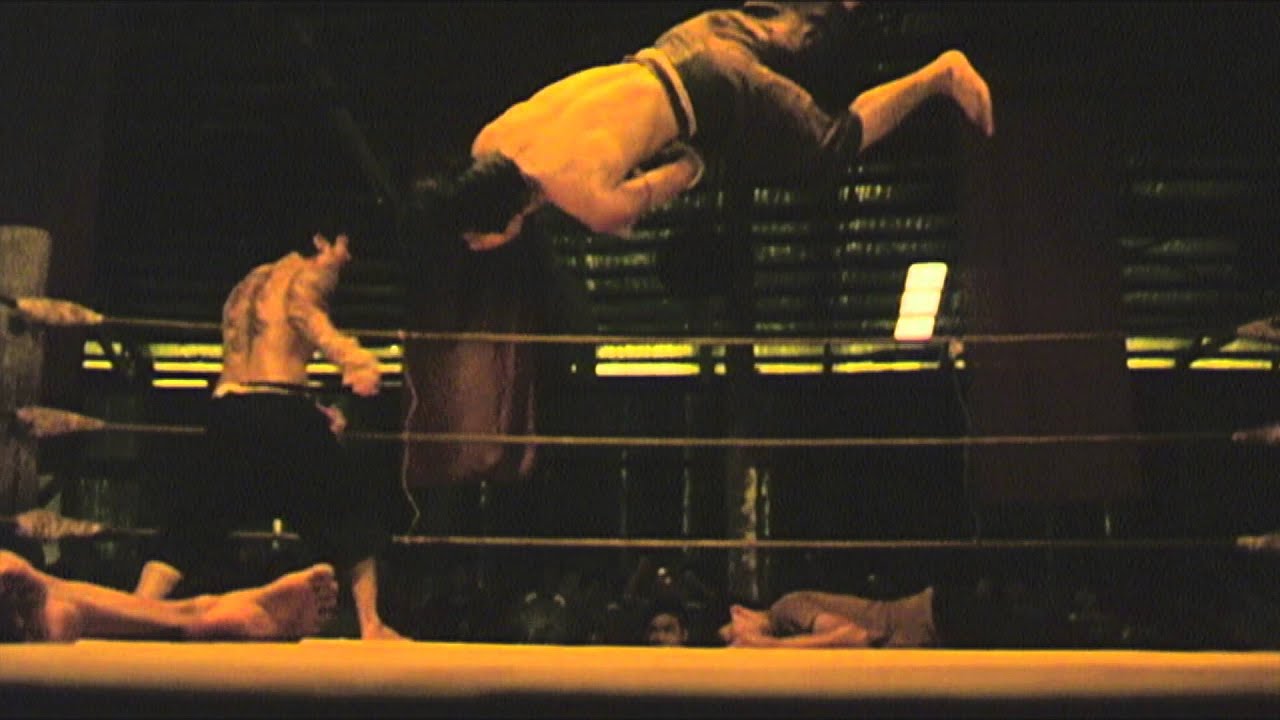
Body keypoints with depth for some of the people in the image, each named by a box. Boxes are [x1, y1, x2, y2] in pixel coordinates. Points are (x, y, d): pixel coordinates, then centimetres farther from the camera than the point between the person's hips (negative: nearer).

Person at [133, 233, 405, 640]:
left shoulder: (249, 284, 26)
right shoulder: (306, 274, 2)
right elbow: (303, 311, -23)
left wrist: (318, 412, 28)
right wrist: (356, 360, -39)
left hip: (226, 409, 6)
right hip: (281, 413, -6)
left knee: (191, 528, 8)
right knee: (349, 514, 8)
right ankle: (371, 625, 9)